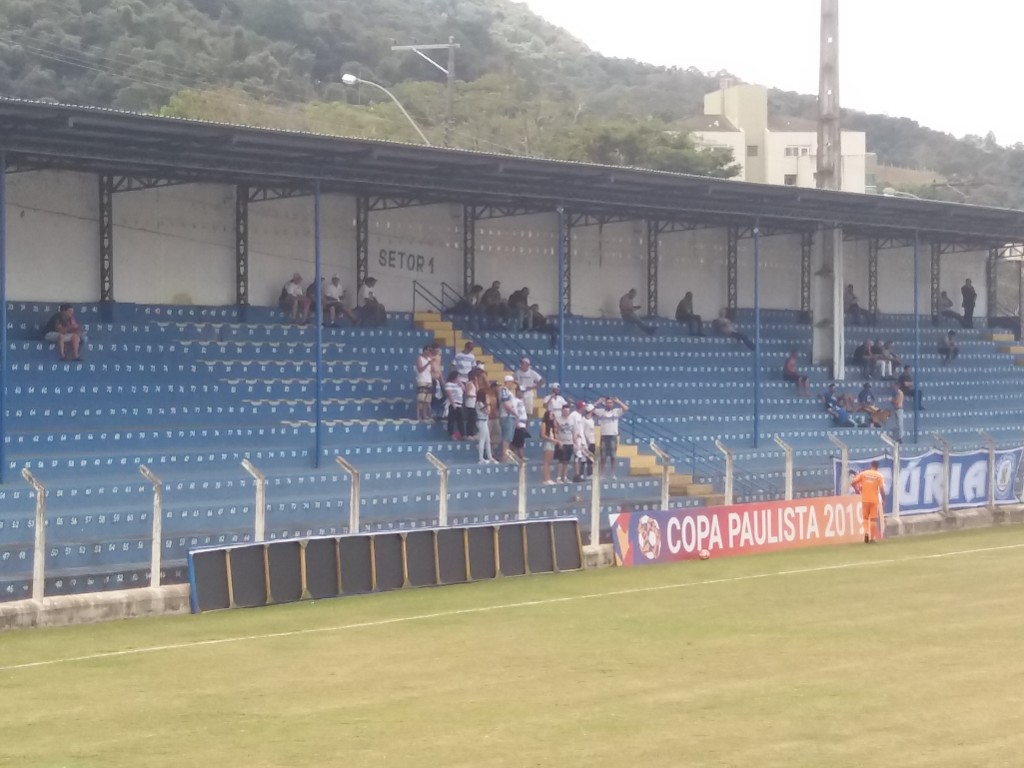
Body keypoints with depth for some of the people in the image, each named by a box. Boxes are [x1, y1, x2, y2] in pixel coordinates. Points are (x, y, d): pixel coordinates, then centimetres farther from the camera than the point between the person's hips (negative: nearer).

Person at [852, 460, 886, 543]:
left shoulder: (863, 473, 0)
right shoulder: (879, 476, -5)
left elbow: (853, 483, -5)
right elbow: (882, 489, -10)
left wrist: (857, 490, 12)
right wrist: (883, 500, 0)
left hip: (865, 499, 1)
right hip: (874, 500, -1)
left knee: (865, 518, 16)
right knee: (873, 519, 8)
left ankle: (866, 532, -7)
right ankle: (872, 537, 8)